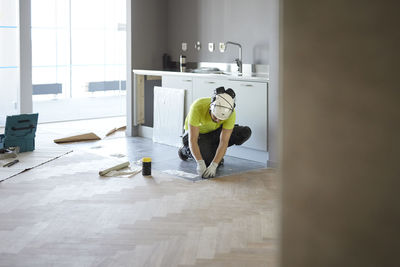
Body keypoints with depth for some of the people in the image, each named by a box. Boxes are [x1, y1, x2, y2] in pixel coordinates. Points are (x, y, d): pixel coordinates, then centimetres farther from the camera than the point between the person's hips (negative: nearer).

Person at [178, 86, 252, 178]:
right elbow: (193, 140, -37)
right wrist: (200, 164, -46)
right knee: (209, 161, -27)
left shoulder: (231, 113, -30)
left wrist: (213, 166, -41)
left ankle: (212, 150, 1)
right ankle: (186, 149, 5)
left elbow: (224, 142, -30)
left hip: (215, 131, 3)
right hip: (197, 133, -3)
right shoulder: (197, 107, -39)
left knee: (245, 132, -19)